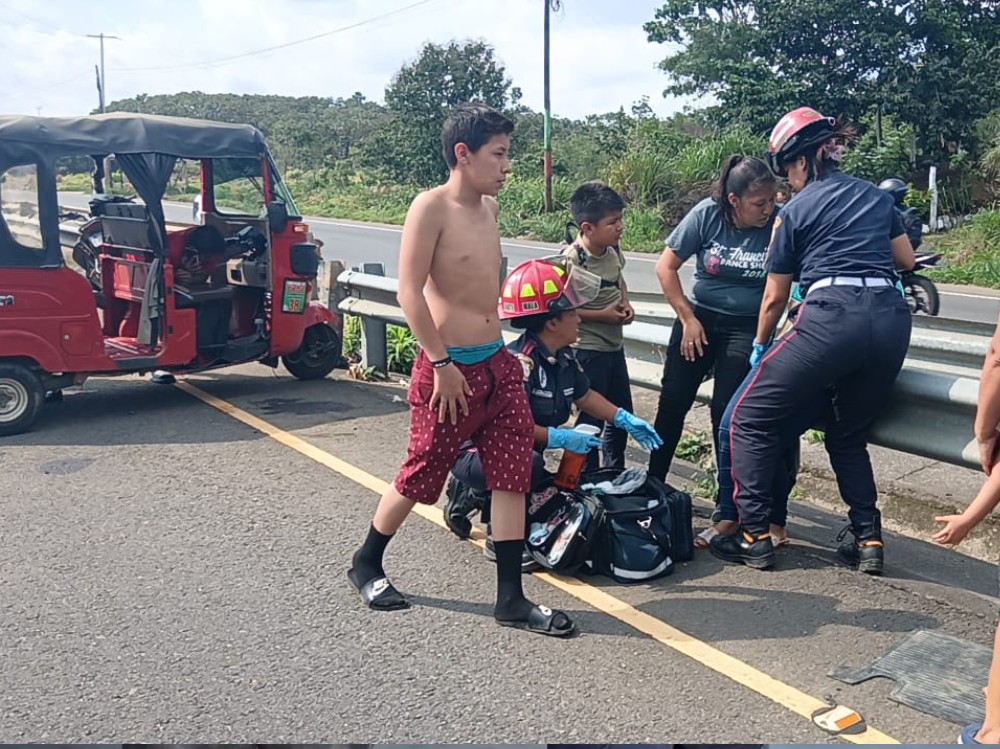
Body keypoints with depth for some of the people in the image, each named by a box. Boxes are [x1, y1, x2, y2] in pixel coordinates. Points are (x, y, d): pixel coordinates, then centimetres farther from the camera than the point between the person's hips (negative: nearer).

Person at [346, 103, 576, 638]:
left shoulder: (489, 208, 11)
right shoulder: (431, 207, -13)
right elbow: (410, 291, -18)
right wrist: (441, 364, -20)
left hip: (498, 363, 7)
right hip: (449, 368, -7)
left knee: (513, 476, 3)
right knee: (420, 476, 7)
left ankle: (511, 598, 12)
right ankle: (366, 563, 31)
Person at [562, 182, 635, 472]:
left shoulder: (613, 250, 0)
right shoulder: (572, 260, -22)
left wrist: (625, 302, 1)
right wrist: (601, 315, -20)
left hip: (615, 346, 8)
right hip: (588, 350, -8)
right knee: (592, 418, 2)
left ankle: (614, 473, 36)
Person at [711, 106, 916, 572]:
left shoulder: (796, 211, 9)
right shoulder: (876, 196, 21)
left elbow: (774, 298, 13)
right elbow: (906, 259, 31)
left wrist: (760, 347, 28)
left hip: (831, 318, -6)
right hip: (892, 320, 6)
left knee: (750, 419, 6)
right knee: (850, 437, 23)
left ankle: (754, 537, 3)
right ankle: (868, 539, 16)